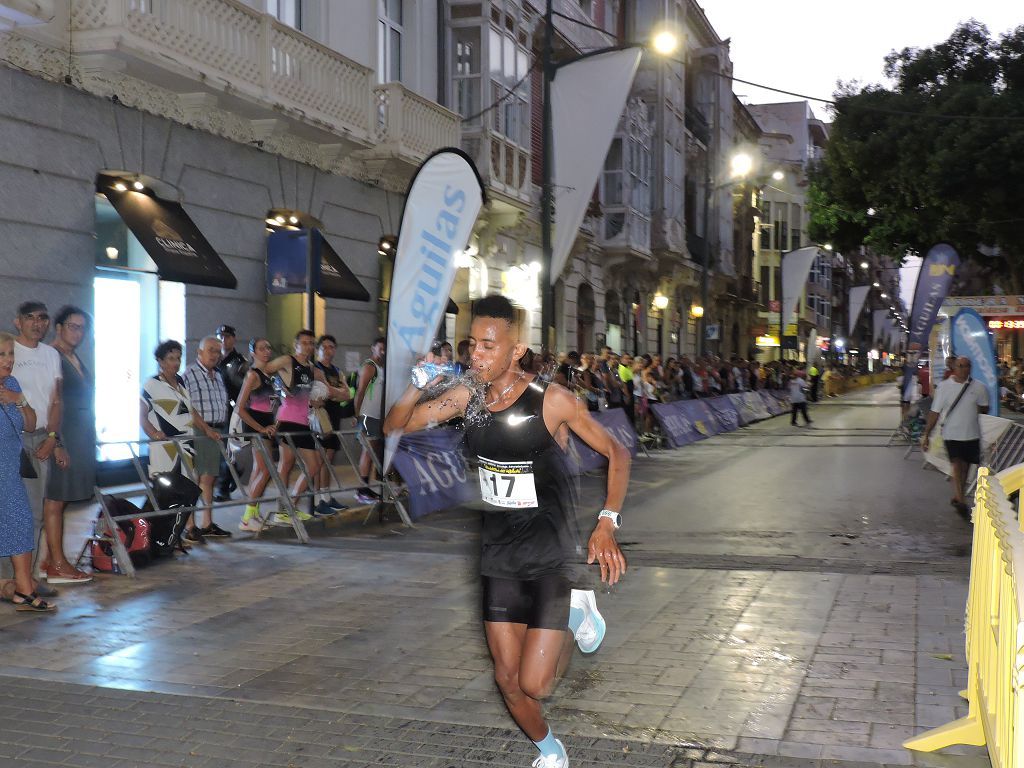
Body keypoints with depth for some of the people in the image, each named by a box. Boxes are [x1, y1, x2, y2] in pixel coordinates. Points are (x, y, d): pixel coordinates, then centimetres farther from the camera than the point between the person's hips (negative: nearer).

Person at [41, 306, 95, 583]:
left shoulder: (76, 360, 18)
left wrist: (90, 437, 19)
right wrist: (57, 443, -21)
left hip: (80, 436, 9)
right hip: (61, 436, -9)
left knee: (59, 499, 10)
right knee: (55, 499, -5)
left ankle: (50, 560, 15)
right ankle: (57, 565, -3)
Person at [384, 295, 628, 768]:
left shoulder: (552, 400, -16)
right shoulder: (465, 398, -3)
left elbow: (616, 453, -7)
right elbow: (393, 428, 2)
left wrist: (606, 524, -18)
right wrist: (418, 387, -18)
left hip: (552, 556, -4)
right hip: (499, 554, 5)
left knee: (535, 684, -8)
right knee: (507, 680, 9)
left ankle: (573, 616, 21)